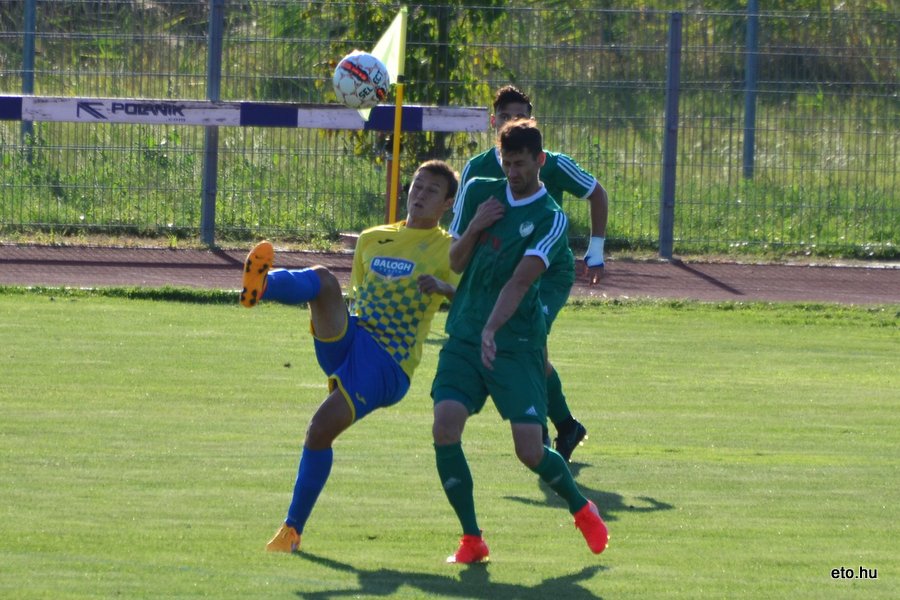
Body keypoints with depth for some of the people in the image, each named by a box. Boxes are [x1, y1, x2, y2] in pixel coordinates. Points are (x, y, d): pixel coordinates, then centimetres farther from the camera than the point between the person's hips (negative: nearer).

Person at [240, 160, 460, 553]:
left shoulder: (447, 250, 6)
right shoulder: (372, 240, 22)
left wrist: (443, 288, -28)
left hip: (388, 365, -4)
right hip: (347, 339, 4)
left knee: (322, 429, -22)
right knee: (323, 278, -26)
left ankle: (293, 529, -8)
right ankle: (261, 286, -60)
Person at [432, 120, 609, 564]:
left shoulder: (551, 219, -6)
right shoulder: (479, 192, 9)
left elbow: (520, 281, -19)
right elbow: (455, 263, 13)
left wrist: (492, 330, -32)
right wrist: (473, 228, -7)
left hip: (516, 344, -4)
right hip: (463, 337, 4)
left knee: (530, 450, -10)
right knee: (445, 428, -17)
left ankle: (581, 508, 21)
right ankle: (471, 539, -5)